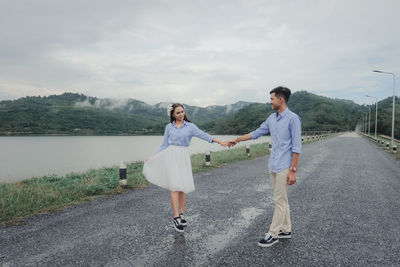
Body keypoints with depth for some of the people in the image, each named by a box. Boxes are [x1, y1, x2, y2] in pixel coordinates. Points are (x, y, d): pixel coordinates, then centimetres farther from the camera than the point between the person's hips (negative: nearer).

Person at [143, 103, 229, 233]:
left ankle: (181, 214, 16)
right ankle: (176, 217, -7)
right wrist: (153, 157, 12)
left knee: (183, 187, 3)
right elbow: (164, 145, 14)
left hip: (183, 157, 1)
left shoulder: (190, 126, 7)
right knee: (175, 186, -10)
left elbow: (203, 135, -4)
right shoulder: (169, 127, 10)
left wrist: (219, 141, -16)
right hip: (171, 155, -1)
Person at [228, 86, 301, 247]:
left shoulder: (293, 119, -12)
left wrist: (293, 170, -16)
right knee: (281, 199, 15)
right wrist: (237, 140, 26)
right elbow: (256, 133, 22)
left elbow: (296, 147, -14)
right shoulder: (272, 118, 11)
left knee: (280, 201, 0)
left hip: (284, 167, -8)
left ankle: (273, 234, 10)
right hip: (273, 166, 8)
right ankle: (286, 230, 27)